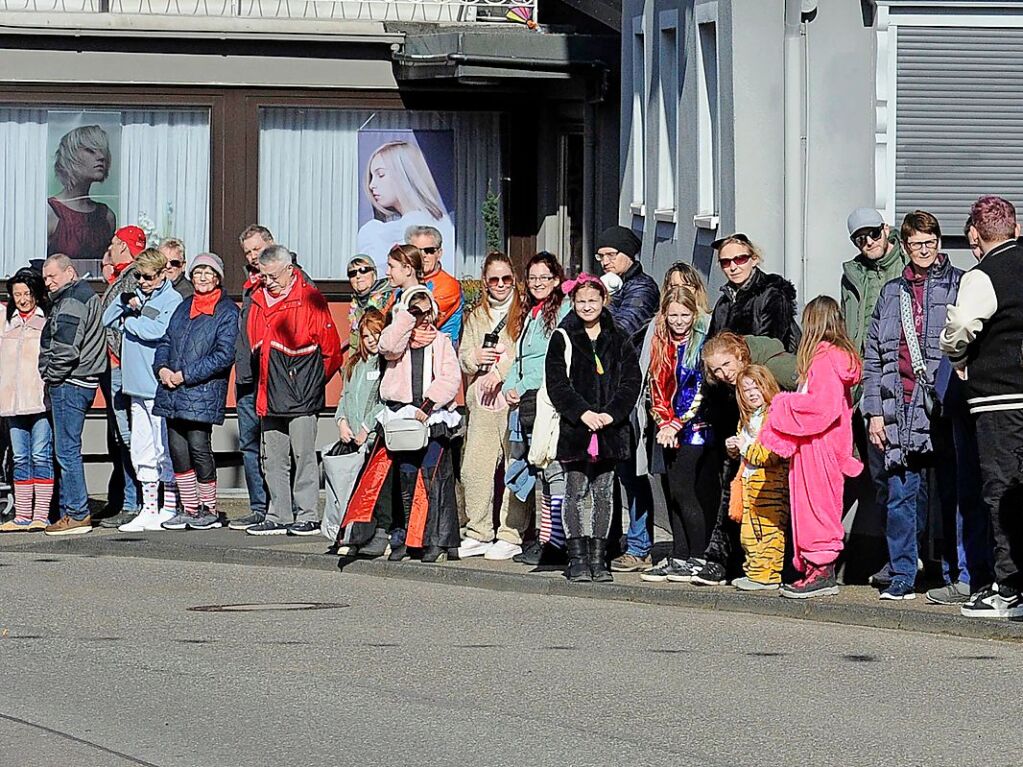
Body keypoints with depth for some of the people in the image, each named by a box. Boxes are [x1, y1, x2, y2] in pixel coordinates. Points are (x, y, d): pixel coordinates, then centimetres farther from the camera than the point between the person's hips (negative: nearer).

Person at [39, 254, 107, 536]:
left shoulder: (72, 301, -13)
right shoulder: (88, 295, 19)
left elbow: (66, 348, -22)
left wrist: (52, 376, -9)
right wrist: (53, 378, 15)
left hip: (69, 384, -10)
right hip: (84, 383, 10)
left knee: (67, 450, -8)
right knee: (67, 450, 13)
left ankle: (78, 514, -8)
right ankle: (70, 510, 15)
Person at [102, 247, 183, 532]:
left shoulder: (172, 300, -6)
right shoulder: (137, 295, 15)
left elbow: (157, 330, -19)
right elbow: (108, 319, 14)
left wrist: (129, 321, -4)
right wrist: (126, 303, -4)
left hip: (161, 388, -7)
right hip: (137, 387, 7)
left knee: (165, 451, -3)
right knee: (141, 452, 9)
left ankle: (170, 510, 3)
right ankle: (149, 509, 14)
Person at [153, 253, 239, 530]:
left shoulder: (228, 311, -3)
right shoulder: (184, 307, 18)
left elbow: (224, 355, -11)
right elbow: (165, 341, 20)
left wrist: (185, 375, -14)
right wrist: (162, 368, -1)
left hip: (203, 391, -6)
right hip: (172, 393, 6)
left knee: (199, 447, -7)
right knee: (177, 449, 5)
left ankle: (209, 510, 5)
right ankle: (189, 509, 14)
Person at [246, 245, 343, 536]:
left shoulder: (309, 299, -7)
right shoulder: (259, 300, 12)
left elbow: (331, 350, -4)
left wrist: (314, 381, 3)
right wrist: (265, 385, 17)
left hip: (301, 396, -7)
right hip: (269, 397, 7)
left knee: (303, 454, -4)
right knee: (273, 459, 9)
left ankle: (307, 516, -1)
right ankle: (279, 517, 14)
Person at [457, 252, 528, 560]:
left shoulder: (524, 313, 1)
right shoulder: (476, 317, 21)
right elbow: (462, 358, 20)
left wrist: (500, 372, -14)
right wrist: (475, 357, -2)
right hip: (481, 401, 5)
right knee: (474, 468, 1)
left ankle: (511, 535, -2)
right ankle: (478, 534, 10)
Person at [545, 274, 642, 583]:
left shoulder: (618, 340, 10)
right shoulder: (563, 339, 3)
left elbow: (632, 381, 4)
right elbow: (556, 383, -3)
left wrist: (611, 414, -10)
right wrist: (583, 413, -15)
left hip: (610, 428, 2)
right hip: (574, 429, -2)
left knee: (604, 493, 4)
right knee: (577, 492, -1)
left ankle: (598, 558, 7)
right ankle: (577, 558, 1)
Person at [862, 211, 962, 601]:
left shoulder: (958, 286, 3)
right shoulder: (892, 293, 15)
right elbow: (872, 356, 17)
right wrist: (874, 412, 9)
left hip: (942, 407, -4)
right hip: (900, 410, 4)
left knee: (949, 492, -1)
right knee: (901, 495, 2)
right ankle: (902, 576, 7)